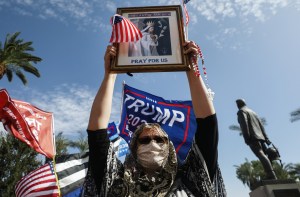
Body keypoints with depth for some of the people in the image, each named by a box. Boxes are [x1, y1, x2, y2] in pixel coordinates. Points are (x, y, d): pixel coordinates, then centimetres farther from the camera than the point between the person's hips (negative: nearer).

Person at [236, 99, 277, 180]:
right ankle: (272, 176, 2)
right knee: (264, 156, 6)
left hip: (253, 138, -8)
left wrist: (246, 138, -18)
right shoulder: (252, 112, 27)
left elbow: (244, 124, -13)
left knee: (261, 155, -18)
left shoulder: (241, 111, 3)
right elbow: (261, 125, 21)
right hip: (260, 136, 9)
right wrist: (266, 138, 18)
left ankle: (272, 177, -28)